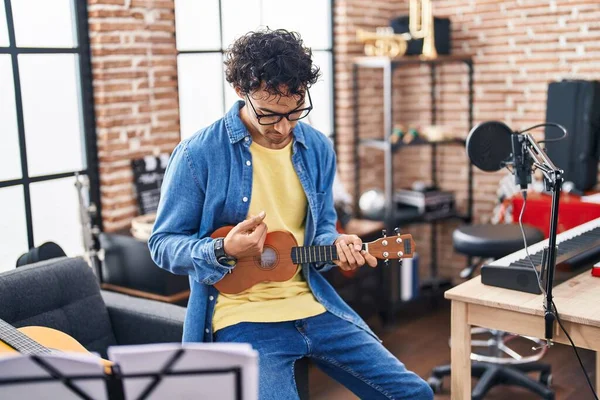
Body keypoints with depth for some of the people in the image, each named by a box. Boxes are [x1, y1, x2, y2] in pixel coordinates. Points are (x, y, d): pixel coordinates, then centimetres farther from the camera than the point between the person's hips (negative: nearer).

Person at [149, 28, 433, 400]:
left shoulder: (317, 148, 4)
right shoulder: (199, 154, -11)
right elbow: (163, 243, -5)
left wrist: (335, 245, -9)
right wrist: (223, 251, -23)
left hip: (312, 303, 5)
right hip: (241, 313, -4)